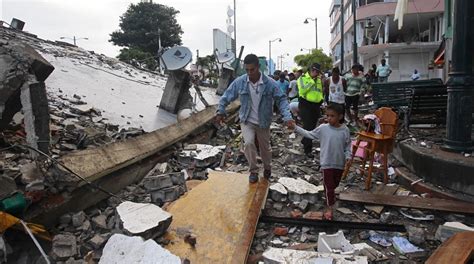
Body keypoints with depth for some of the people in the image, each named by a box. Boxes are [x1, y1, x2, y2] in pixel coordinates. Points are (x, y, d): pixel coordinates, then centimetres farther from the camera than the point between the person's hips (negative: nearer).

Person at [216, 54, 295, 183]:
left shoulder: (270, 83, -17)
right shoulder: (239, 82, -13)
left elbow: (281, 100, -12)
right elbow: (226, 96, -2)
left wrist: (287, 118, -24)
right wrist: (221, 111, -11)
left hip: (263, 123, 0)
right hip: (247, 121, 0)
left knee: (265, 148, 15)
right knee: (248, 143, -23)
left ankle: (267, 168, 47)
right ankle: (253, 171, 1)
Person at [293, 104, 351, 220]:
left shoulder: (345, 130, -7)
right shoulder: (322, 128, -10)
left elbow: (348, 146, 2)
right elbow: (309, 134, 0)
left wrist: (348, 157, -11)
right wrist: (296, 128, -6)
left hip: (340, 163, 2)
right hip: (327, 164, -2)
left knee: (335, 184, 23)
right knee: (328, 186, 2)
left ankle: (331, 194, 52)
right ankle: (329, 207, 13)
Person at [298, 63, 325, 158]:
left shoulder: (319, 79, 15)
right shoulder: (303, 78, -4)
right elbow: (302, 90, -20)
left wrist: (321, 98, 11)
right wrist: (312, 81, -17)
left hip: (316, 105, 7)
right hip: (305, 105, -7)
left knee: (312, 126, 14)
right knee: (307, 127, -10)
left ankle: (304, 141, 35)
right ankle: (308, 149, -7)